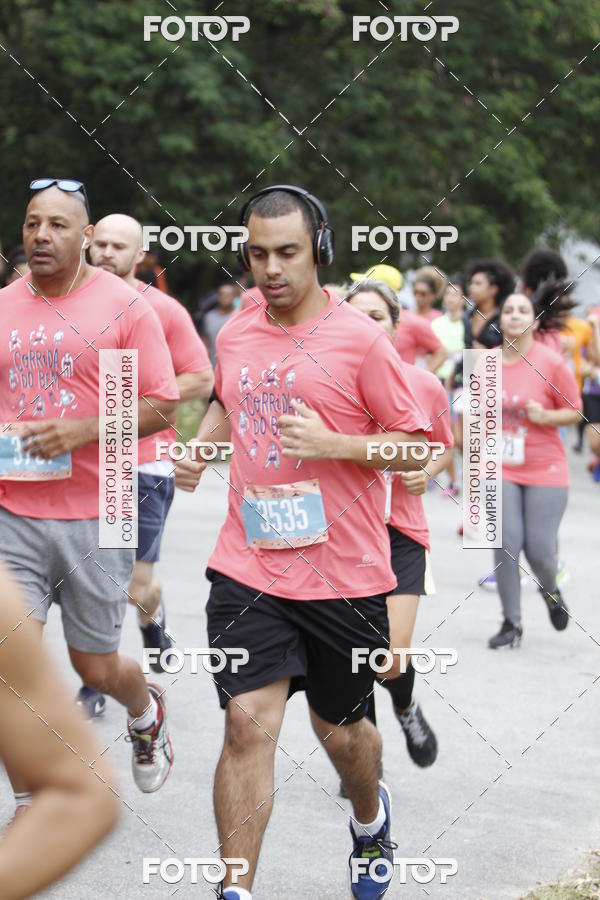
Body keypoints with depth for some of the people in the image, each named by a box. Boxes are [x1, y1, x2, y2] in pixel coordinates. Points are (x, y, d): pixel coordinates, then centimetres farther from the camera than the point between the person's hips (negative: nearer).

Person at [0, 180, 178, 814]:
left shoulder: (123, 306, -3)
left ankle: (146, 712, 46)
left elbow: (162, 405, -5)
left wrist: (84, 430, -18)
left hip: (94, 516, -2)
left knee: (95, 666, 9)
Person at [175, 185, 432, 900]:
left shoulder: (360, 340, -8)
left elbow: (415, 448, -5)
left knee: (339, 729, 15)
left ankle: (370, 816, 49)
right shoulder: (234, 335, 6)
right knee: (247, 725, -11)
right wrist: (201, 446, 7)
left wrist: (333, 443, -19)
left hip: (345, 576, -2)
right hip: (250, 568, 2)